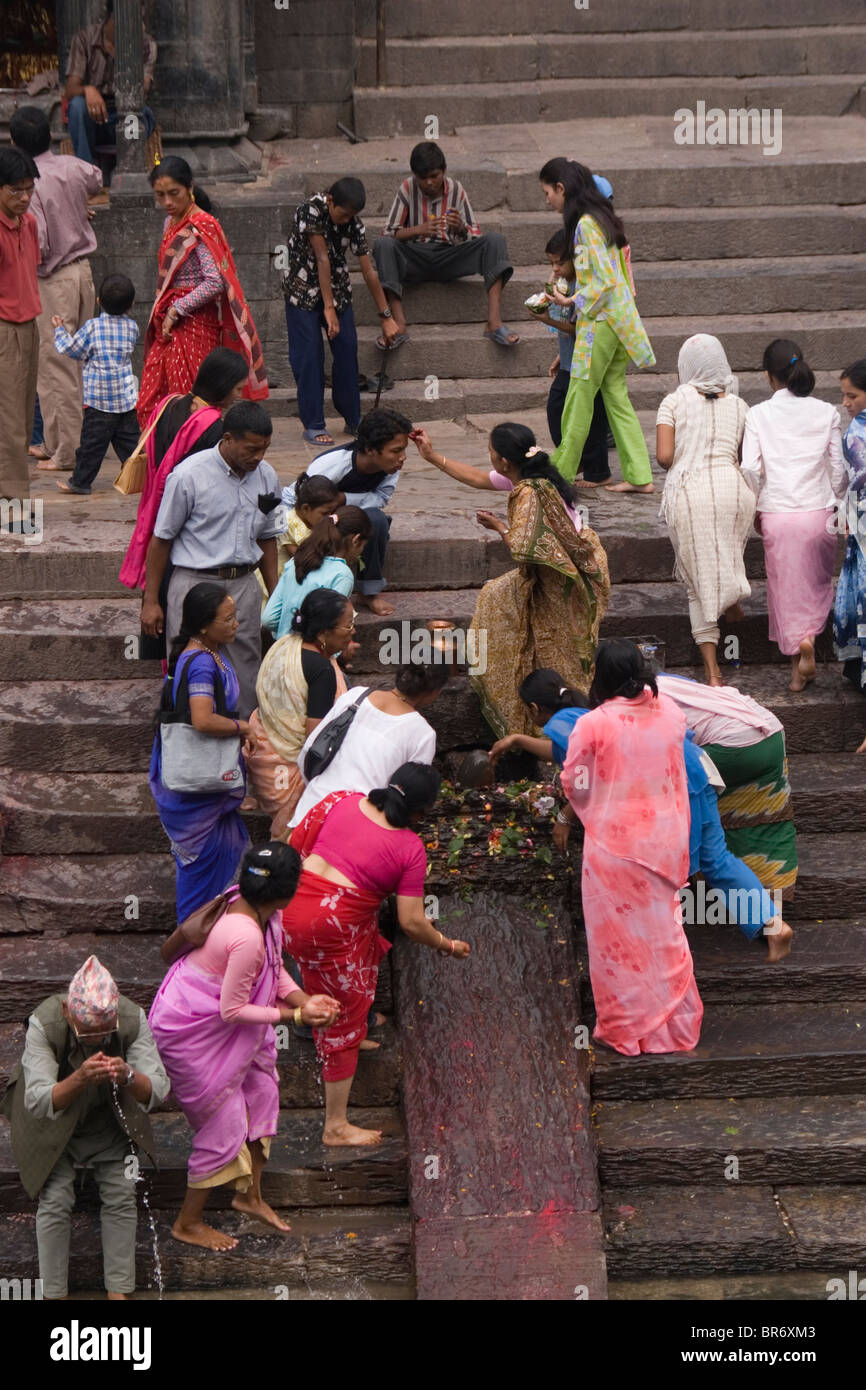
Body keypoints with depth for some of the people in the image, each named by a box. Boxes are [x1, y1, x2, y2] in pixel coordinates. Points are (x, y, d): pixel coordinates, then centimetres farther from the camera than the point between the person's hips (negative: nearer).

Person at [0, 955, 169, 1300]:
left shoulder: (133, 1019, -28)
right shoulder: (44, 1023, -34)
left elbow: (157, 1090, -25)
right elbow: (38, 1102, -35)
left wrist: (128, 1077, -48)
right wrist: (80, 1079, -53)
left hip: (111, 1119, 2)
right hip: (55, 1122, -2)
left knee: (121, 1197, -2)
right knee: (55, 1201, -8)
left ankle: (118, 1290, 12)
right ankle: (53, 1293, 6)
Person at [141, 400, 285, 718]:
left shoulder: (266, 477, 4)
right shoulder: (189, 475, -12)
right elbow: (162, 539, -4)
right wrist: (151, 601, -3)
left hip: (243, 584, 4)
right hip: (195, 582, -4)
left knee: (246, 675, 5)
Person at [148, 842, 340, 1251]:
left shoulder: (245, 903, -8)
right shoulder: (246, 937, -36)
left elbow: (273, 967, 6)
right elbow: (233, 1011, -27)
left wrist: (303, 999, -10)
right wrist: (292, 1014, -18)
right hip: (190, 1030, -9)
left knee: (261, 1092, 18)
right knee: (224, 1122, 3)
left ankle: (250, 1195, 36)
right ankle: (188, 1223, 22)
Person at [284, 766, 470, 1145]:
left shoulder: (342, 800, 3)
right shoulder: (411, 848, -8)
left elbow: (296, 843, 8)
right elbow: (411, 922, -6)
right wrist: (446, 945, 11)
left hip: (291, 907, 6)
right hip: (333, 928, -6)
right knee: (344, 1021, 8)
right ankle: (336, 1127, 16)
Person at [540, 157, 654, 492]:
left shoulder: (585, 224, -15)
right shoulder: (601, 218, 14)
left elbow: (604, 280, -20)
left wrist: (571, 301, -10)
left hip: (600, 318, -9)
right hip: (618, 316, 9)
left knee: (579, 397, -1)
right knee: (615, 393, 9)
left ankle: (561, 472, 7)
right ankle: (639, 476, 7)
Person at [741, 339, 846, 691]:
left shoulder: (758, 415, -5)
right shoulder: (827, 413, -1)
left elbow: (750, 468, -7)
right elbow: (839, 468, 2)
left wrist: (755, 509, 8)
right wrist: (836, 504, 18)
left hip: (776, 514, -1)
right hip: (818, 510, 1)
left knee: (785, 586, 9)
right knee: (818, 582, 18)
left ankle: (797, 663, 5)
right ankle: (808, 637, -4)